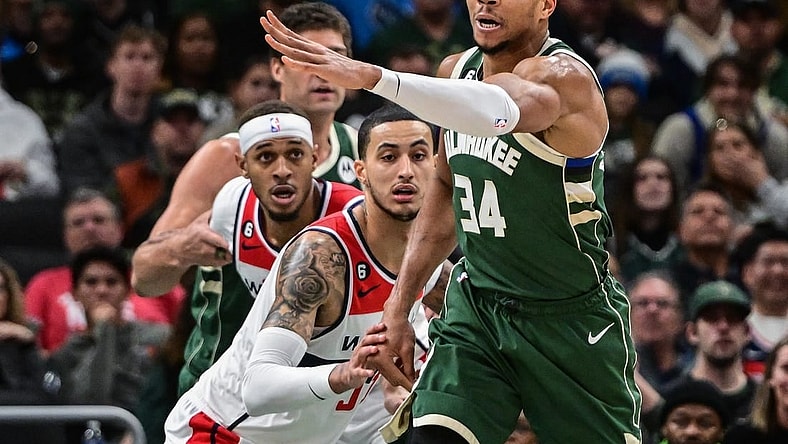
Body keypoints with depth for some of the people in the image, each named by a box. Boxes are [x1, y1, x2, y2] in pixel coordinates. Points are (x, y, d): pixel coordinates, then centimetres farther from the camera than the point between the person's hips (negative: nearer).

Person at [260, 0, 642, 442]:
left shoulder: (563, 75, -21)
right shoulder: (458, 70, 3)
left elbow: (498, 112, -46)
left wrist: (372, 76, -58)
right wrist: (399, 306, 12)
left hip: (572, 320, -5)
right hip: (475, 306, 5)